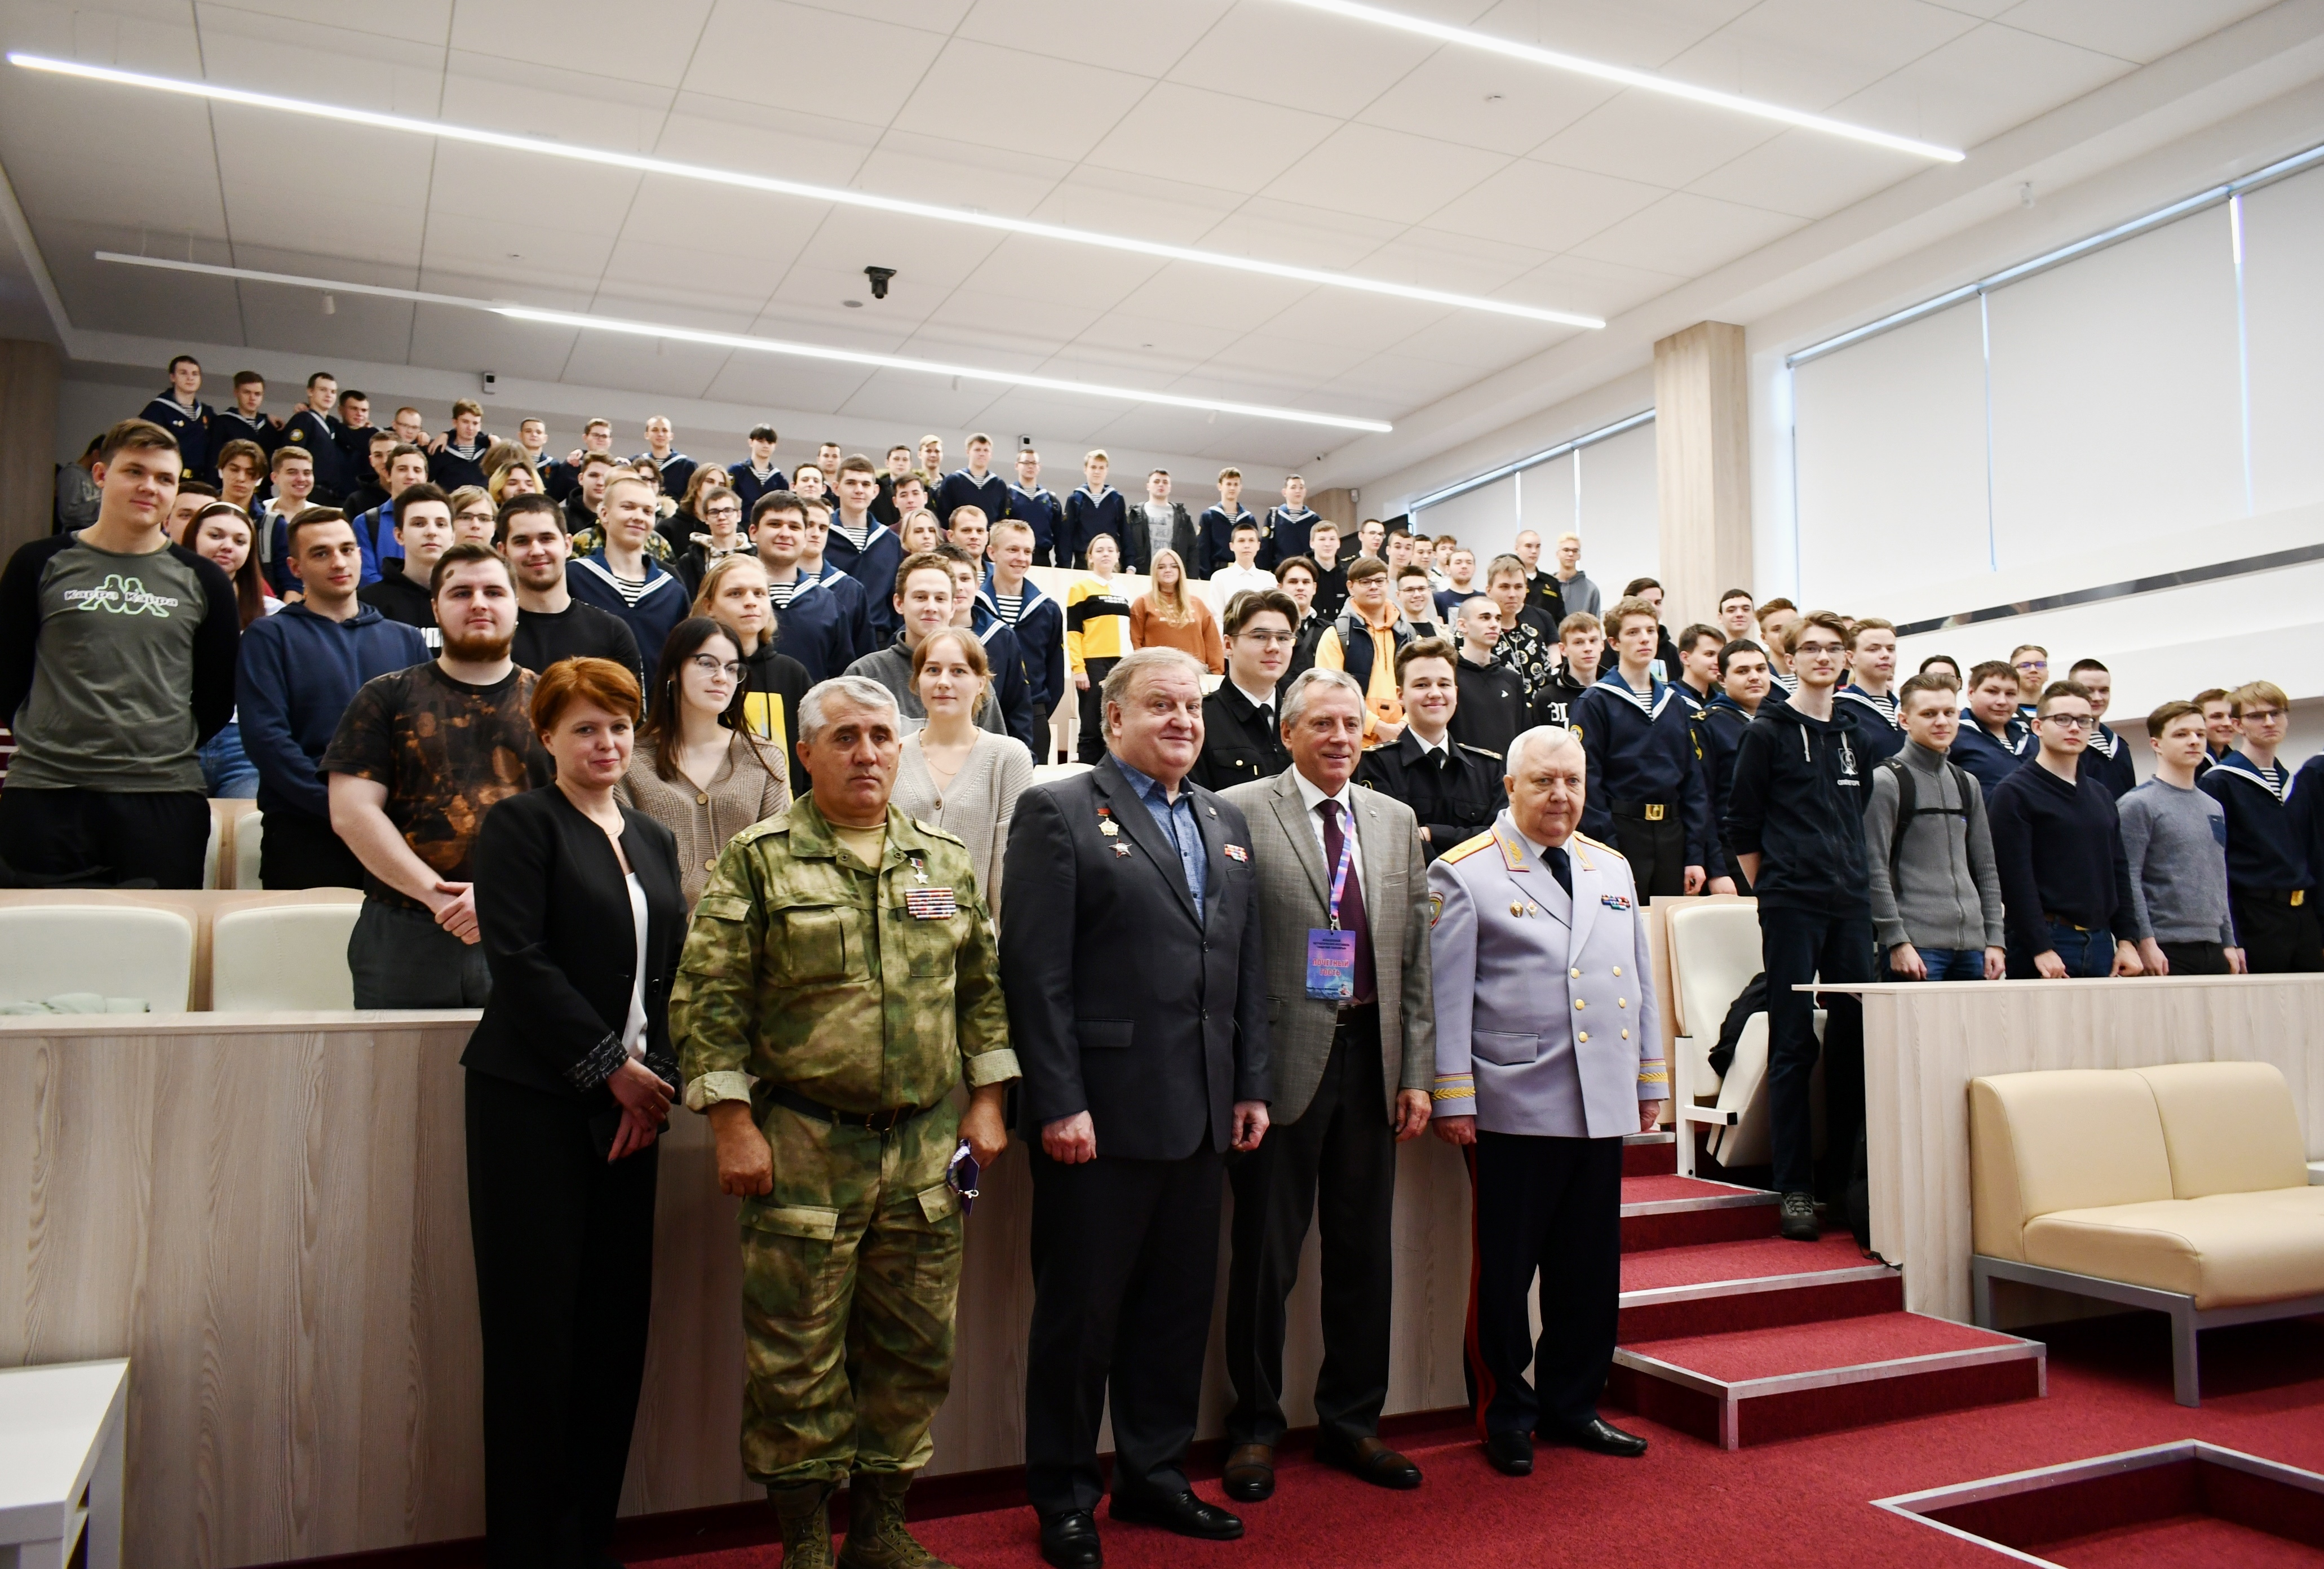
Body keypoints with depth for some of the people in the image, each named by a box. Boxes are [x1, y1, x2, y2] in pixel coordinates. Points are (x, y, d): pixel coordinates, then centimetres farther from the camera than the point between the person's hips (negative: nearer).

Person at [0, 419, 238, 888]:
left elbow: (218, 694, 11)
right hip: (44, 794, 0)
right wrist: (42, 742, 8)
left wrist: (173, 751, 7)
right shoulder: (42, 564, 6)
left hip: (165, 797, 0)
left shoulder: (202, 580, 7)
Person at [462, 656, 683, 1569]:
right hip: (534, 1101, -5)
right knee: (536, 1323, -1)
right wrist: (610, 1065, -12)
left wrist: (657, 1079, -2)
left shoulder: (653, 841, 16)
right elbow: (518, 961, -12)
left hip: (629, 1101, 5)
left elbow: (673, 971, 12)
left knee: (617, 1321, 6)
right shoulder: (521, 824, -2)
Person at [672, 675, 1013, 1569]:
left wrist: (987, 1102, 7)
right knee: (797, 1354, 4)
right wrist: (732, 1122, -11)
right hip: (803, 1149, -4)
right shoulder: (757, 861, -3)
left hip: (927, 1149, 4)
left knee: (913, 1347, 12)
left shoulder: (945, 862, 10)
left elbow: (983, 988, 13)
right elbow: (708, 999, -6)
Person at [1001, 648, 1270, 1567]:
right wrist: (1058, 1103, -16)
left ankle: (1156, 1475, 32)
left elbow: (1248, 966, 15)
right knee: (1080, 1310, 7)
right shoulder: (1059, 812, -5)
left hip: (1201, 1113, 6)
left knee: (1180, 1304, 15)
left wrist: (1252, 1085, 9)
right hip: (1099, 1111, -6)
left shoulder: (1227, 822, 15)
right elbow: (1036, 969, -12)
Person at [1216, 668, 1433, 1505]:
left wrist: (1417, 1072, 6)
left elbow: (1415, 954, 10)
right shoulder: (1238, 812, -5)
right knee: (1266, 1254, 7)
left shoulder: (1396, 821, 11)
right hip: (1283, 1060, -4)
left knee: (1365, 1253, 13)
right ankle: (1256, 1426, 25)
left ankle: (1352, 1421, 30)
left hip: (1372, 1059, 5)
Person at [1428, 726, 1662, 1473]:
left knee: (1590, 1266, 12)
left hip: (1603, 1107, 6)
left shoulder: (1612, 869, 15)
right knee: (1505, 1269, 4)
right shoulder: (1464, 874, -3)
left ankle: (1572, 1404, 28)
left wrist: (1651, 1080, 17)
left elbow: (1639, 979, 19)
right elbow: (1446, 994, -7)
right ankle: (1506, 1416, 20)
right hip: (1512, 1110, -5)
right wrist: (1452, 1099, -10)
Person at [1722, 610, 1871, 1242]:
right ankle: (1794, 1185, 3)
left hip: (1851, 905, 5)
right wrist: (1772, 886, 0)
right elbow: (1741, 824, -1)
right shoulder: (1767, 732, 0)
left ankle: (1847, 1177, 18)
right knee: (1794, 1046, -3)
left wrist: (1854, 877, 12)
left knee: (1854, 1040, 7)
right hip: (1790, 906, -5)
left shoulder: (1853, 734, 15)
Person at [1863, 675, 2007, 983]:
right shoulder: (1886, 781, -3)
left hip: (1972, 945, 6)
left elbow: (1986, 868, 18)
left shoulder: (1967, 784, 17)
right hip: (1916, 946, -6)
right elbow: (1874, 869, -9)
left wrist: (1995, 940, 9)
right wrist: (1896, 941, -15)